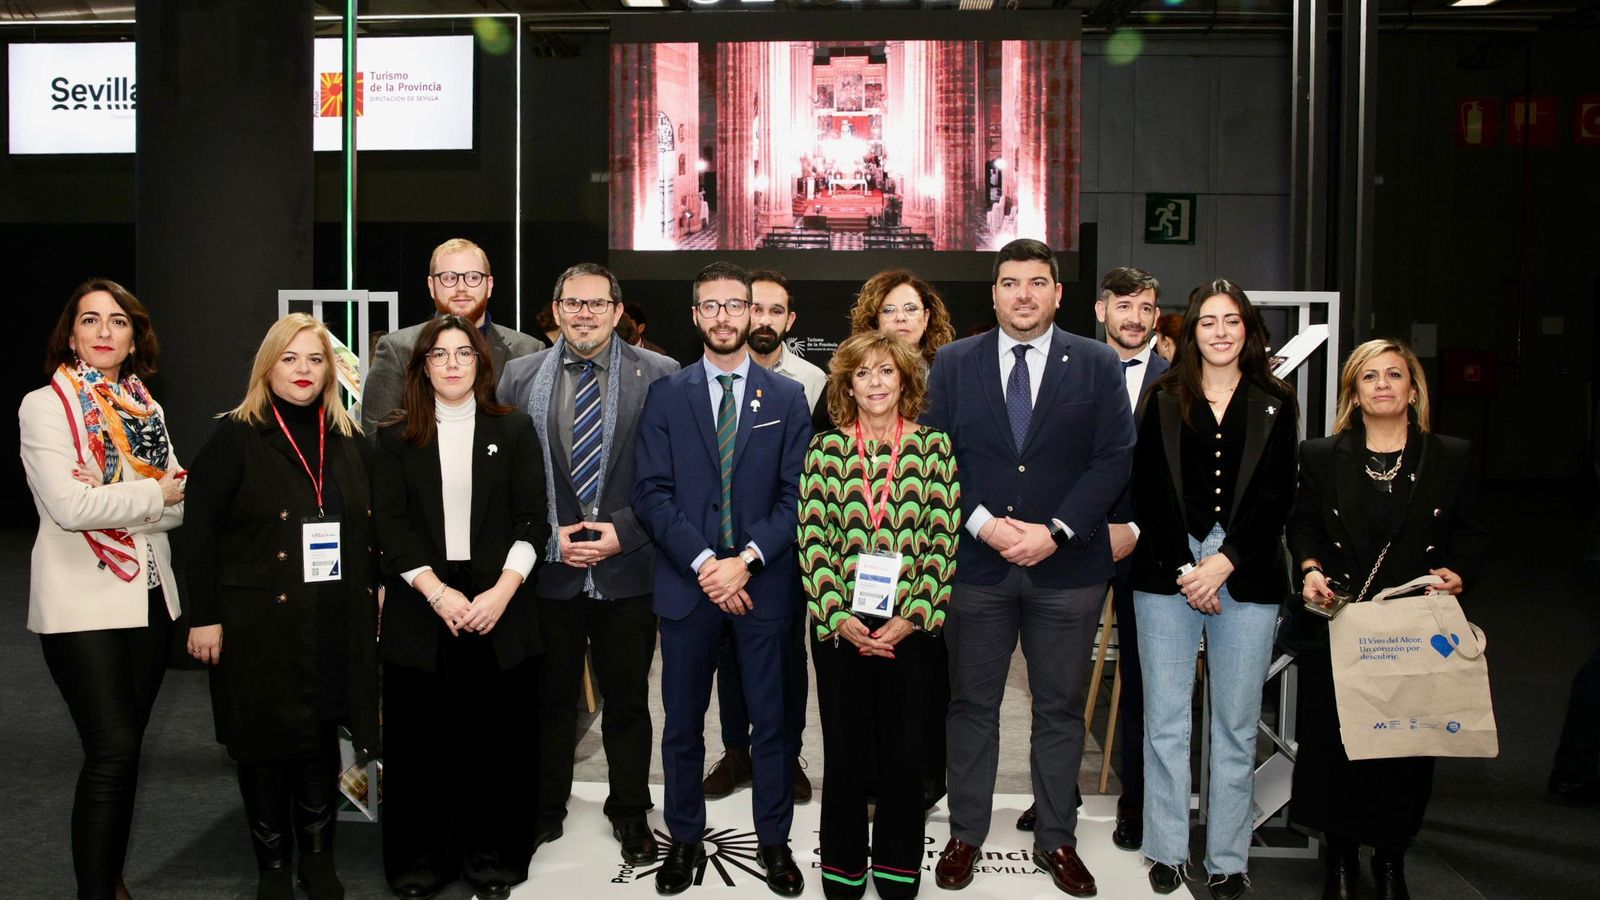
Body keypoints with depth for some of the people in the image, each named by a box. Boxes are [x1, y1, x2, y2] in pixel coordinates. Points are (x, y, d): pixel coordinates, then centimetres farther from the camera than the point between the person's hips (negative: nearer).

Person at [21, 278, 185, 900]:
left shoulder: (145, 409, 11)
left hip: (149, 596, 6)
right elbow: (69, 506, -18)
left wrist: (112, 504, -14)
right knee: (111, 749, -9)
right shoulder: (45, 406, -5)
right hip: (83, 604, -6)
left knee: (125, 747, 13)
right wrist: (153, 495, -8)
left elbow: (182, 503, 3)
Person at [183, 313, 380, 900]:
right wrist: (203, 617, -10)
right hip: (259, 623, -3)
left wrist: (374, 599, 9)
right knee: (266, 743, 6)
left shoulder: (349, 439, 9)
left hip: (336, 626, 3)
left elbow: (368, 527, 15)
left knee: (322, 740, 10)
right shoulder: (235, 437, -4)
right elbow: (201, 530, -7)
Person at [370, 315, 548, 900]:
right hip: (421, 610, 0)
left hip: (498, 607, 0)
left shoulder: (514, 430, 7)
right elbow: (390, 526, -1)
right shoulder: (396, 438, 7)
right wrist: (438, 594, -12)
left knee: (496, 737, 3)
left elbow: (532, 519, 1)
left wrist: (502, 592, -11)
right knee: (420, 740, 4)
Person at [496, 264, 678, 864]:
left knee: (627, 701, 11)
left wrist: (623, 533, -12)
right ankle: (545, 809, 31)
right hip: (548, 567, 1)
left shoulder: (659, 376, -4)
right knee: (550, 698, 13)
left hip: (627, 568, -1)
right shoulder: (519, 377, 3)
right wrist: (548, 534, -6)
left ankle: (630, 813, 29)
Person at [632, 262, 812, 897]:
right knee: (683, 722, 9)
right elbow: (652, 493, -2)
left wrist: (746, 560, -12)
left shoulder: (787, 397, 6)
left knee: (771, 720, 6)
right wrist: (703, 562, -13)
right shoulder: (665, 395, 5)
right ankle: (685, 839, 24)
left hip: (764, 582, 0)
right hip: (687, 581, 0)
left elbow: (796, 494, -1)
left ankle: (774, 842, 20)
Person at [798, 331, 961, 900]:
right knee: (844, 752, 8)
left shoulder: (933, 446, 1)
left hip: (910, 628, 0)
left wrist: (910, 618, -10)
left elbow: (943, 540, -3)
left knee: (904, 753, 9)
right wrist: (838, 617, -11)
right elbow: (812, 539, -2)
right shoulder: (825, 448, 2)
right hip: (840, 627, 0)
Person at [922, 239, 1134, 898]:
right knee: (972, 706, 9)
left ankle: (1056, 840, 24)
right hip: (975, 564, 0)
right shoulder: (954, 363, 5)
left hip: (1067, 566, 0)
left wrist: (1055, 531, -13)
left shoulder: (1098, 365, 3)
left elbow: (1114, 459, -3)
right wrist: (983, 522, -13)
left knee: (1061, 710, 10)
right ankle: (965, 835, 23)